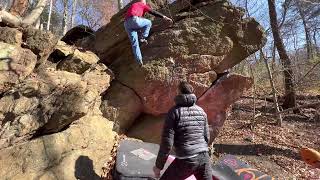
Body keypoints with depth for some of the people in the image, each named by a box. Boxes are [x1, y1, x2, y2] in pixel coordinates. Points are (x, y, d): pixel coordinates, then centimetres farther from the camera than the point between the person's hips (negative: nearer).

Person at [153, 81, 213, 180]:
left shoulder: (174, 111, -9)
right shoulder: (201, 111, 7)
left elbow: (167, 142, -12)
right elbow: (206, 137, 13)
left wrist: (158, 165, -1)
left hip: (186, 160, -5)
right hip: (203, 157, 5)